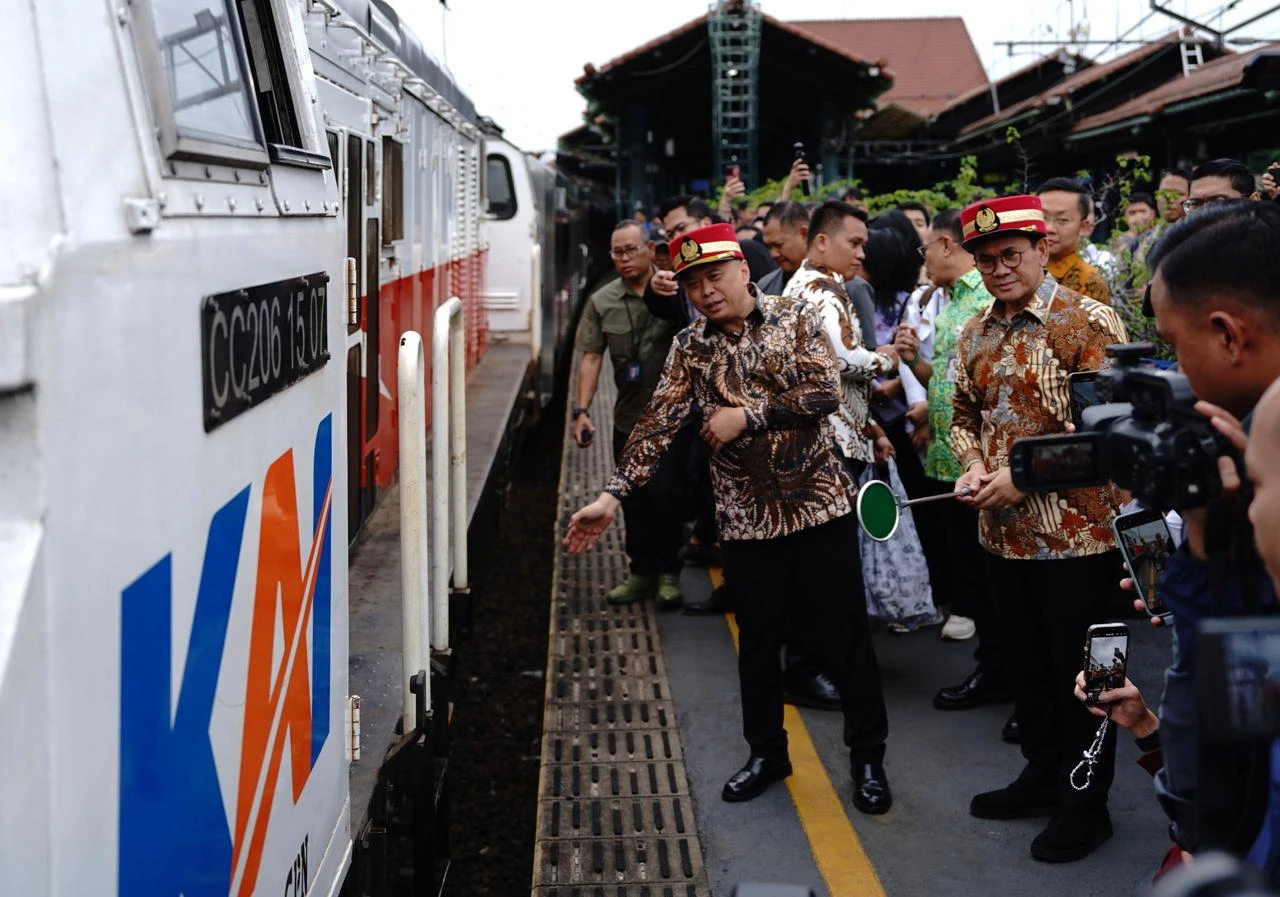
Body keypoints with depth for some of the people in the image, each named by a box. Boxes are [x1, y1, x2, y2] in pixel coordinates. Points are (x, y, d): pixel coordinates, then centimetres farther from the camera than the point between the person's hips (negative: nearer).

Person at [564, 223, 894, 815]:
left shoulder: (797, 319, -3)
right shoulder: (690, 349, 2)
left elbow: (826, 391, -15)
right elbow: (658, 424, -6)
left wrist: (747, 415, -17)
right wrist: (613, 494, -16)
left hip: (820, 505, -2)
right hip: (746, 518, 2)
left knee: (847, 635, 4)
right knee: (757, 643, 13)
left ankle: (868, 758, 19)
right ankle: (766, 753, 31)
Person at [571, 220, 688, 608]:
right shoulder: (602, 302, 2)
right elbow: (591, 358, 2)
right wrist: (582, 409, -5)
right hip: (628, 416, 4)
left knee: (664, 493, -7)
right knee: (633, 499, 11)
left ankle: (668, 573, 11)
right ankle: (642, 572, 26)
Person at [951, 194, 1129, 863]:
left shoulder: (1088, 323, -12)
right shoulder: (975, 333, 8)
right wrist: (972, 467, -4)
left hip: (1076, 533, -6)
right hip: (1003, 533, 6)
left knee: (1079, 674, 7)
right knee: (1026, 664, 19)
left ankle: (1085, 805, 22)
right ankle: (1042, 776, 36)